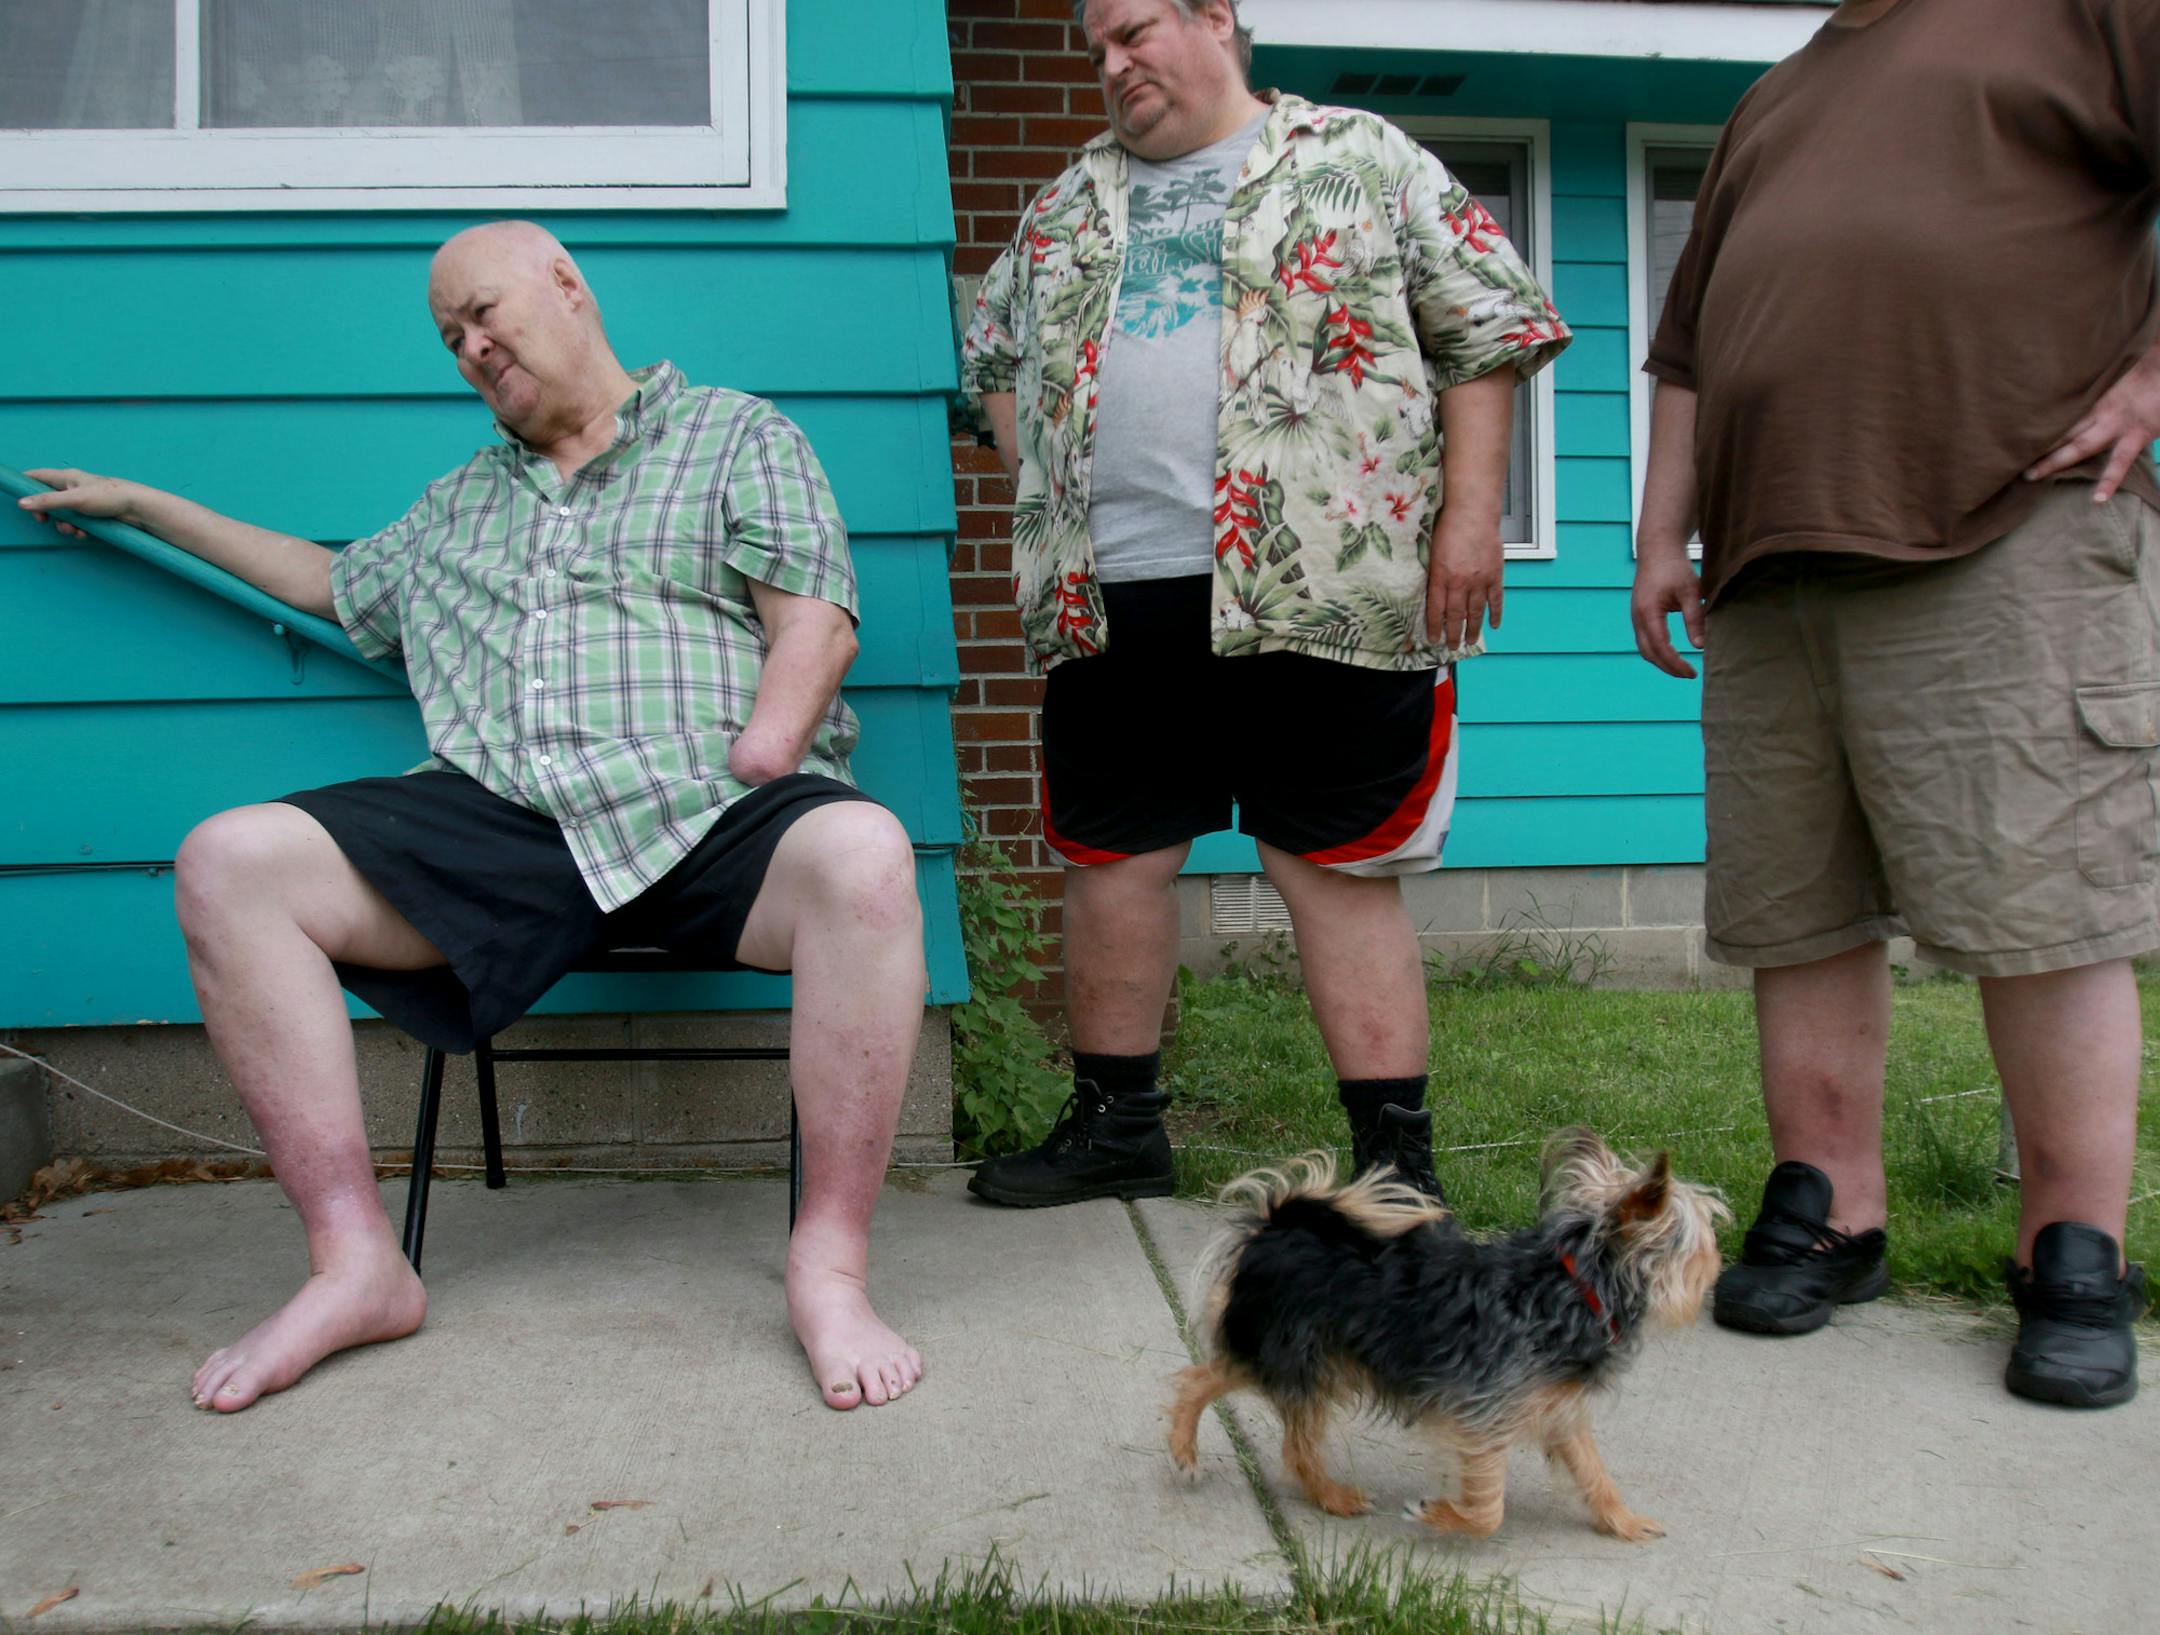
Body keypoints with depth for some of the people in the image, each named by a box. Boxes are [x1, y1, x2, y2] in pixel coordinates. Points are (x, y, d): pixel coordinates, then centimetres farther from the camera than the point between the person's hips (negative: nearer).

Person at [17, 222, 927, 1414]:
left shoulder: (735, 435, 16)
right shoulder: (458, 508, 32)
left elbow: (816, 622, 3)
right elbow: (336, 583, 47)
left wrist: (745, 781, -12)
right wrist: (145, 506, 48)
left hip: (705, 821, -4)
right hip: (496, 823, 4)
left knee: (862, 856, -38)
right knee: (230, 863, -18)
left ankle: (829, 1269, -30)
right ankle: (356, 1263, -17)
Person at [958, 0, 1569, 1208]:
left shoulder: (1361, 158, 8)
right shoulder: (1070, 204, 21)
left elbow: (1490, 329, 3)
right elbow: (994, 349, 29)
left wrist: (1470, 515, -6)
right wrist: (1040, 488, 14)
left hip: (1315, 593, -4)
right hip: (1111, 598, 5)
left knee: (1340, 869, -3)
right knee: (1111, 860, 8)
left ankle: (1399, 1157, 5)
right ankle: (1116, 1126, 23)